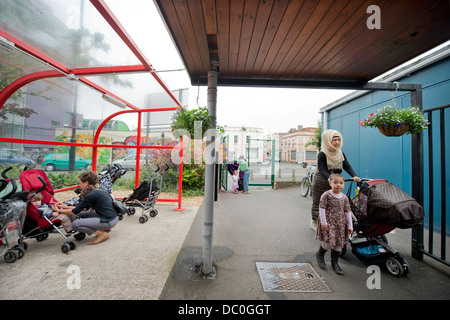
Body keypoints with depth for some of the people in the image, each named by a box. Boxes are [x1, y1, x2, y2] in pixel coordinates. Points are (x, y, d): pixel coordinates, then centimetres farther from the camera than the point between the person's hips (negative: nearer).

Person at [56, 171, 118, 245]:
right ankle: (105, 228, 16)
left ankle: (102, 233, -3)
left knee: (75, 224, -8)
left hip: (108, 221, -9)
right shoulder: (97, 191, 10)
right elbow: (86, 207, 19)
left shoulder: (91, 195, -17)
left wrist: (60, 210, 7)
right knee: (81, 214, 20)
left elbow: (76, 211, -8)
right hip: (112, 217, 9)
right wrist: (66, 207, 20)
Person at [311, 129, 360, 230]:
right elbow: (322, 170, -27)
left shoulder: (341, 154, 3)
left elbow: (347, 166, -4)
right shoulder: (322, 154, -16)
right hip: (321, 184, -5)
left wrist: (354, 176, -23)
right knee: (318, 203, 7)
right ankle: (314, 222, 25)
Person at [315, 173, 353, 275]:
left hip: (340, 224, 6)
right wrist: (323, 223, -12)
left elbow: (348, 212, 11)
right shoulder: (326, 195, -11)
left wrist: (350, 225, 10)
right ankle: (320, 255, 19)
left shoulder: (344, 197, 4)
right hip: (329, 223, -5)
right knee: (329, 242, -11)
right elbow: (322, 209, -10)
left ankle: (334, 262, 28)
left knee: (339, 243, 9)